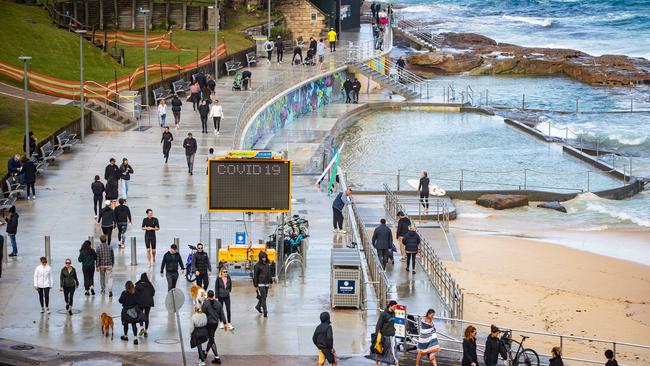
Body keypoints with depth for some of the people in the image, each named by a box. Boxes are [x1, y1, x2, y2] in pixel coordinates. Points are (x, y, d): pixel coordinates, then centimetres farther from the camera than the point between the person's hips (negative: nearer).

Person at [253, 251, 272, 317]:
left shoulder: (268, 264, 8)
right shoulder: (257, 266, -11)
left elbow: (270, 274, 17)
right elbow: (255, 276, -10)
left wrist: (271, 282, 15)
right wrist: (255, 285, -11)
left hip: (266, 284, 7)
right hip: (261, 284, -7)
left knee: (264, 297, 15)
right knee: (263, 297, -8)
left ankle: (258, 306, 38)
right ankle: (265, 312, -7)